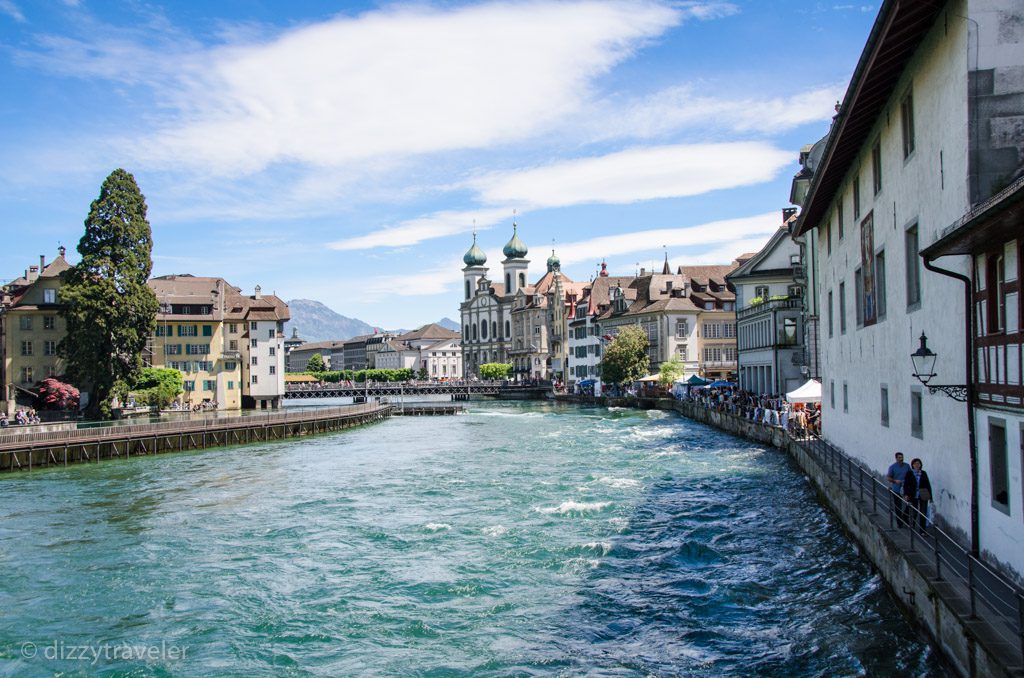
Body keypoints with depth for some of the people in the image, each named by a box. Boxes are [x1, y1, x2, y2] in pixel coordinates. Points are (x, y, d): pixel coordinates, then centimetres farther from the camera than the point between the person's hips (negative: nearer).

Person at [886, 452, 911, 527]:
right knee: (898, 507, 4)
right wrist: (895, 481, -19)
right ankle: (899, 523, 14)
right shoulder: (892, 467, -4)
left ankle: (905, 522, 16)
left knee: (907, 506, 0)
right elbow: (888, 477, -2)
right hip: (896, 490, -2)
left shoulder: (907, 466, 4)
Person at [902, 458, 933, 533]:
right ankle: (912, 528, 24)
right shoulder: (909, 474, -2)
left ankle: (922, 530, 10)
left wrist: (930, 496, 3)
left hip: (923, 496, 2)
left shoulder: (923, 473, 4)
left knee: (923, 513, 2)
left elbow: (928, 485, 7)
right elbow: (905, 485, -4)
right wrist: (905, 494, -15)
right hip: (913, 496, -2)